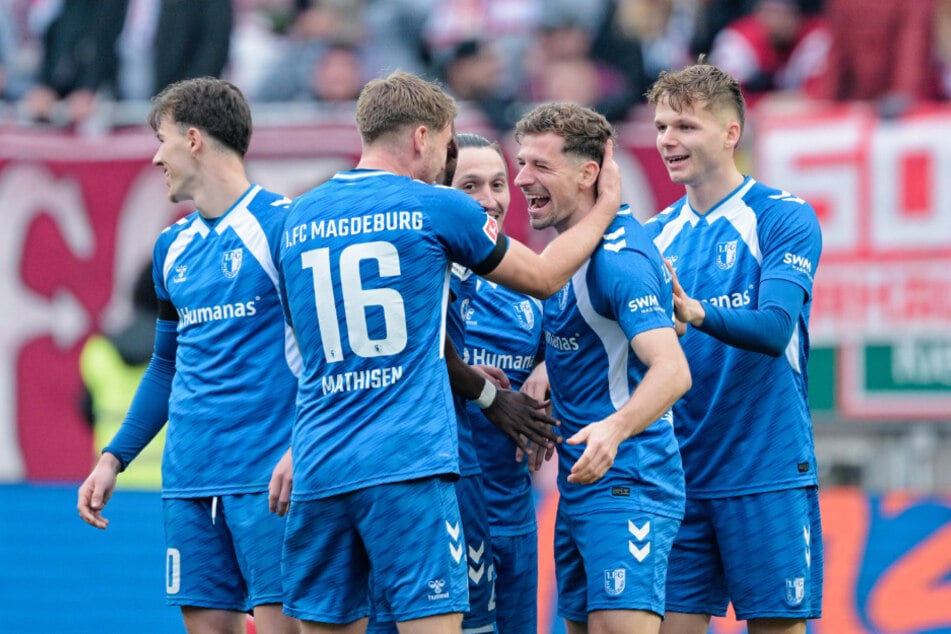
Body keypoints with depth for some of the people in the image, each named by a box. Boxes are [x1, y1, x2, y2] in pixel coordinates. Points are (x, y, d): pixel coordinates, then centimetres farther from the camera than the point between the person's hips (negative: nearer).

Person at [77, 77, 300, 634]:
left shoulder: (282, 224, -6)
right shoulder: (173, 247, 16)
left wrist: (300, 449, -21)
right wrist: (114, 457, 18)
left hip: (268, 479, -7)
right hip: (190, 479, 7)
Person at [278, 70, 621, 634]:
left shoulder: (298, 219, 13)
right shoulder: (435, 208, -1)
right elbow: (543, 277, 11)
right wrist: (605, 207, 29)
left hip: (320, 470, 5)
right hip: (407, 466, -5)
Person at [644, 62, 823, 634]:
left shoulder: (785, 218, -5)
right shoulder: (658, 234, 12)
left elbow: (775, 328, -19)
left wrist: (695, 312, -37)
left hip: (767, 473, -5)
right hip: (679, 474, 5)